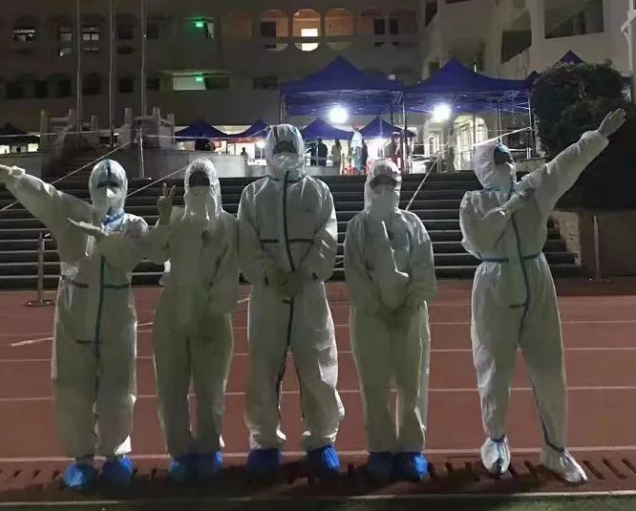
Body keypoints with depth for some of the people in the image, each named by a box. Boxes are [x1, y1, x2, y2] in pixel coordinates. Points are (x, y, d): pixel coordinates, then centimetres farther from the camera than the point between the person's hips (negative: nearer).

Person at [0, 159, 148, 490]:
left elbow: (129, 257, -18)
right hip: (73, 318, 1)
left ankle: (116, 454, 25)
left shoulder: (134, 226, 1)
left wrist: (100, 234, -28)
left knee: (116, 392, 8)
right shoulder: (72, 214, 3)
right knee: (73, 391, 6)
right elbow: (39, 193, -12)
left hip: (116, 321, 0)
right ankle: (81, 457, 22)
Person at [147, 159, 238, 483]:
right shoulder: (176, 218, 6)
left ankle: (208, 449, 23)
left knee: (209, 389, 6)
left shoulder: (227, 224, 0)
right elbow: (156, 255, -8)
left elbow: (229, 274, -5)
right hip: (172, 315, 2)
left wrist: (216, 312, -12)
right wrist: (163, 219, -16)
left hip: (211, 317, -2)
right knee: (171, 388, 5)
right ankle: (180, 451, 18)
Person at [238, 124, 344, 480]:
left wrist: (303, 277, -15)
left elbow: (326, 243, -2)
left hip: (310, 293, 0)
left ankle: (322, 440, 15)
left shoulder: (319, 192, 8)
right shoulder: (254, 194, 9)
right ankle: (266, 441, 19)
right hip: (267, 294, 1)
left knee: (319, 369, 1)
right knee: (264, 369, 5)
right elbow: (248, 246, -1)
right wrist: (272, 276, -15)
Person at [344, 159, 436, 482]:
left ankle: (411, 448, 13)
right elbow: (354, 274, -4)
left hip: (410, 313, 1)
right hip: (370, 314, -1)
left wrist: (408, 309, -9)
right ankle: (381, 449, 12)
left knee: (412, 383, 3)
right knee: (375, 385, 2)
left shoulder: (412, 223, 7)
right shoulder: (358, 226, 4)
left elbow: (425, 272, 0)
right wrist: (379, 309, -11)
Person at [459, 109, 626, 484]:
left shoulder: (533, 189, 8)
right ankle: (496, 441, 28)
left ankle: (555, 449, 20)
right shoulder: (474, 202, -1)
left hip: (537, 284, 3)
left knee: (549, 369, 6)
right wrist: (507, 209, -11)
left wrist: (601, 135, -8)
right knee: (496, 370, 6)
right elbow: (475, 241, -15)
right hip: (495, 289, -3)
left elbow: (567, 165, 0)